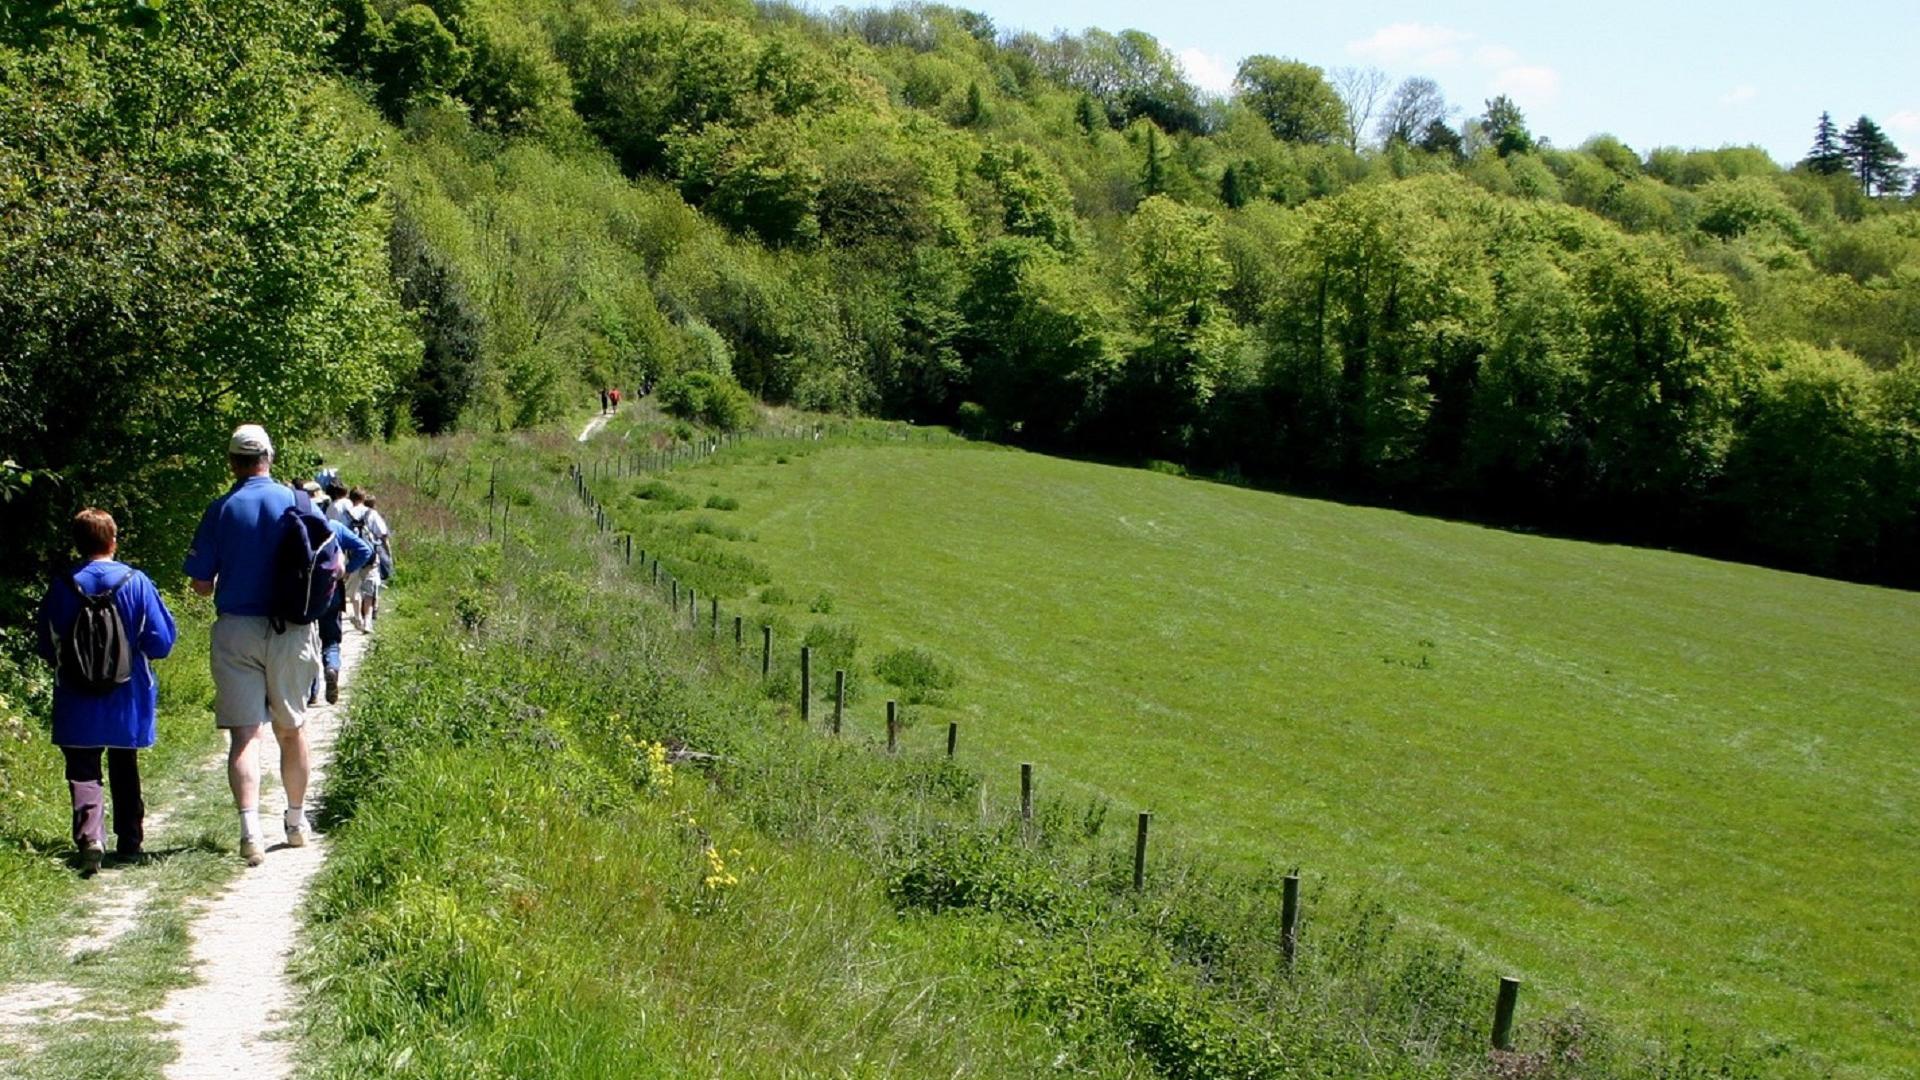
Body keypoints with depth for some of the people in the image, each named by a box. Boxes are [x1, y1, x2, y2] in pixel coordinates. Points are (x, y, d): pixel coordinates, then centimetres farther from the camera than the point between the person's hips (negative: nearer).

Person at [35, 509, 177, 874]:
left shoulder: (63, 588, -6)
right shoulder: (136, 583, -9)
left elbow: (47, 647, 2)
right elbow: (162, 641, -7)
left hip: (78, 704, -1)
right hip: (127, 702, 1)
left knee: (83, 772, 1)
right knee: (125, 771, 16)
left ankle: (90, 837, -19)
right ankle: (129, 841, 22)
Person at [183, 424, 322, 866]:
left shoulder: (221, 510, -4)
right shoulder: (298, 503, -1)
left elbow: (201, 584, -3)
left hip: (236, 630, -1)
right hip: (291, 631, 2)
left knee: (244, 733, -3)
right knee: (291, 729, 15)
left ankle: (250, 829, -18)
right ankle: (296, 822, 27)